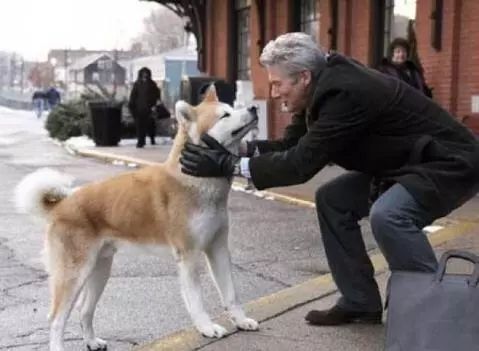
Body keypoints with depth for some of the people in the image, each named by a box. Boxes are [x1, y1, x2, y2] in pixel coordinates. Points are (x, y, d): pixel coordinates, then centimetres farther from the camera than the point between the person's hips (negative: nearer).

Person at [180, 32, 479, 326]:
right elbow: (292, 145, 4)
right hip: (404, 162, 10)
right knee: (333, 200, 4)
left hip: (450, 163, -10)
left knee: (387, 214, -32)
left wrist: (228, 166, -27)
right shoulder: (326, 86, -1)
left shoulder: (344, 92, -29)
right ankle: (361, 302, 11)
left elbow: (302, 163, -31)